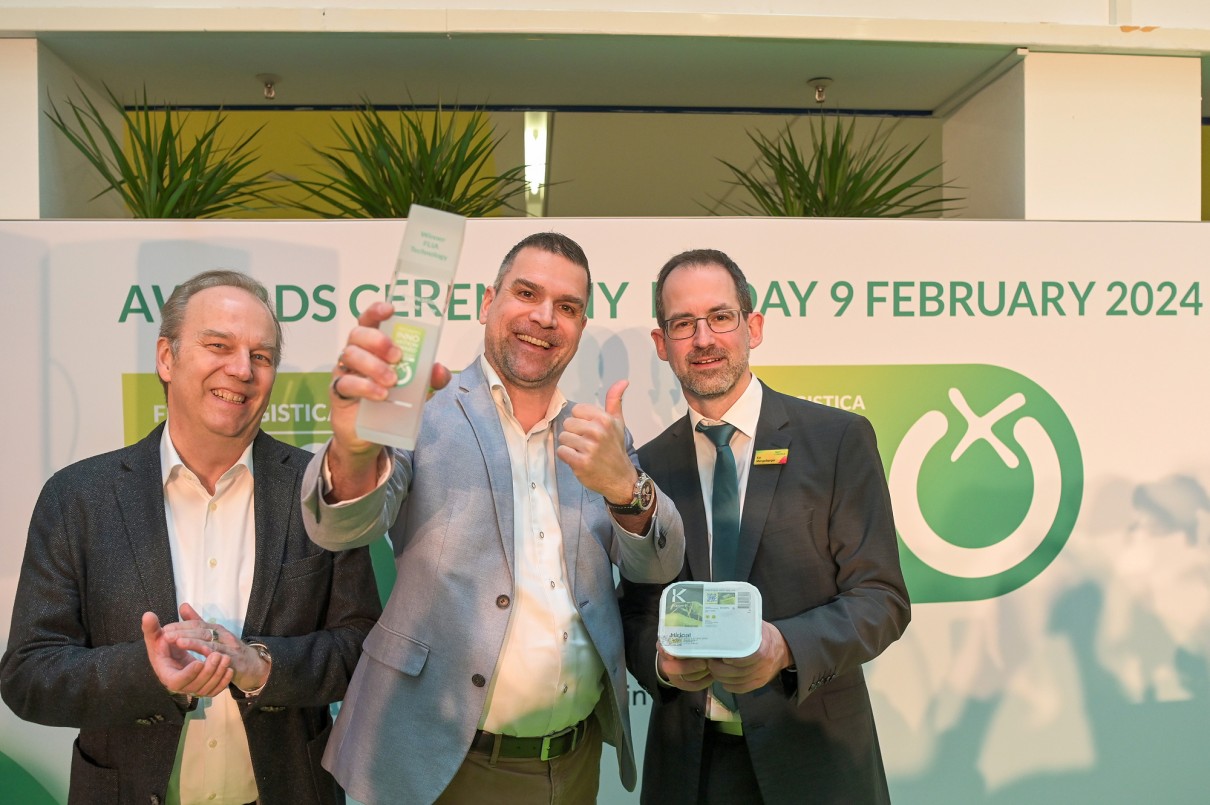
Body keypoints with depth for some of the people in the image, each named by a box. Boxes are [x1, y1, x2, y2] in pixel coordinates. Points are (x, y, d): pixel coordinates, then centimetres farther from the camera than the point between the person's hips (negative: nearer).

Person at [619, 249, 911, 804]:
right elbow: (636, 611, 6)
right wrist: (660, 659, -16)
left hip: (813, 758, -2)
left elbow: (882, 599, -9)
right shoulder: (648, 467, 2)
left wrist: (785, 646, -25)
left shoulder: (839, 439, -7)